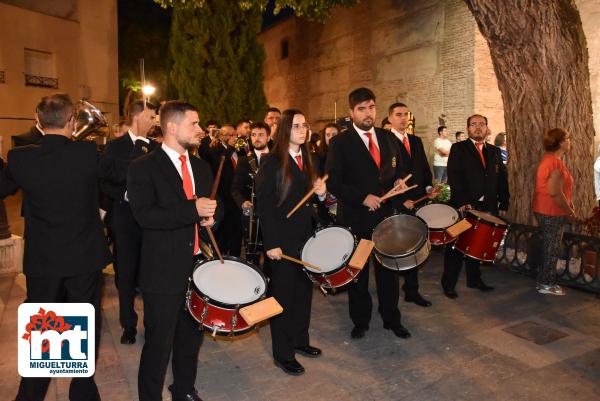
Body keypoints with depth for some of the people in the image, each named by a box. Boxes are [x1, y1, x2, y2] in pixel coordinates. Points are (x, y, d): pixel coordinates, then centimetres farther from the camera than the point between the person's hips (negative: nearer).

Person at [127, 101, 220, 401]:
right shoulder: (143, 168, -8)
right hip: (164, 272, -6)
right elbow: (144, 215, -20)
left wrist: (211, 216, -2)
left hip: (199, 266, 6)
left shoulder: (202, 167, 12)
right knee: (159, 344, 6)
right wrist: (193, 210, -23)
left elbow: (214, 205, 21)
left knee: (191, 336, 20)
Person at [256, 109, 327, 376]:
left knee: (304, 290, 15)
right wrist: (271, 244, -18)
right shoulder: (272, 162, -11)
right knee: (283, 295, 4)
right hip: (283, 240, -7)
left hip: (305, 236, 7)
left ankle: (300, 340, 33)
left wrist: (321, 192, -5)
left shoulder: (307, 160, 11)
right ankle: (282, 354, 19)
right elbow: (264, 205, -14)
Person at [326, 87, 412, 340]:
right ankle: (360, 321, 30)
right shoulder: (340, 143, -7)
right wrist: (362, 198, -20)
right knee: (358, 272, 12)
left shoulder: (387, 137, 7)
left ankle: (391, 319, 31)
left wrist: (399, 180, -4)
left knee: (389, 270, 13)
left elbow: (398, 168, 18)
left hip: (386, 214, 4)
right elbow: (333, 183, -12)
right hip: (356, 218, -4)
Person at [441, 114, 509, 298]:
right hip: (463, 207, -4)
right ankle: (448, 283, 12)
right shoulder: (458, 149, 0)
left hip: (488, 208, 5)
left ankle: (474, 279, 27)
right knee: (456, 246, 2)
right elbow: (454, 177, -11)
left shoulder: (495, 151, 16)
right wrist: (461, 203, -20)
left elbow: (502, 179, 14)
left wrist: (503, 204, 5)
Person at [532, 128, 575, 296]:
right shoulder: (556, 163, -21)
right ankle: (546, 285, 14)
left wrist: (569, 207, 11)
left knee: (549, 248, 18)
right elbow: (555, 193, -24)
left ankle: (544, 281, 28)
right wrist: (570, 212, -13)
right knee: (552, 249, 2)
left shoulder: (548, 159, 10)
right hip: (552, 213, -10)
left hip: (544, 211, 10)